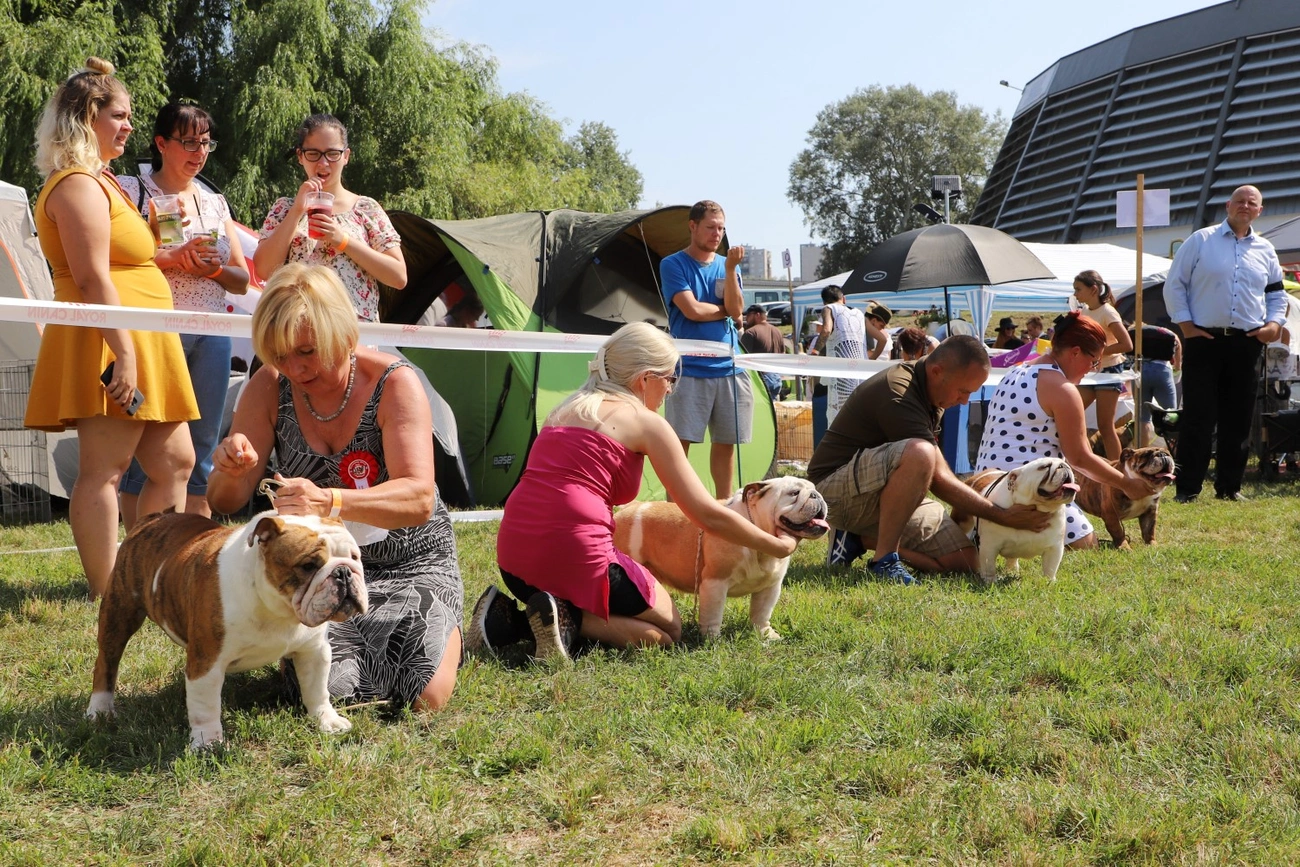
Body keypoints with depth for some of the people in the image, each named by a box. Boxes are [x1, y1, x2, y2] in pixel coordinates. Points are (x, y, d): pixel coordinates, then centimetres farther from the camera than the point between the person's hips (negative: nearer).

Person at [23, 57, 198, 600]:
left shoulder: (98, 181, 22)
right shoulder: (78, 185, -11)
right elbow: (92, 277, -20)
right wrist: (123, 355, -26)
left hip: (139, 348, 11)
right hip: (109, 346, -11)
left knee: (175, 463, 11)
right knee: (104, 468, -9)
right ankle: (107, 595, -7)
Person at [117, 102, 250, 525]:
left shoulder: (215, 203, 19)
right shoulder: (131, 190, 2)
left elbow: (243, 281, 18)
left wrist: (213, 267, -2)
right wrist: (173, 257, -16)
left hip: (211, 335, 5)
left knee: (201, 452, 5)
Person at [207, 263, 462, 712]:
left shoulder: (394, 383, -19)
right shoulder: (270, 388, -8)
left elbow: (420, 499, -31)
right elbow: (226, 503, -6)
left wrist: (330, 502, -49)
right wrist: (230, 471, -32)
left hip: (410, 562, -2)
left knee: (425, 696, -20)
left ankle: (445, 633, 15)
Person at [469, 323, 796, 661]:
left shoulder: (568, 408, 21)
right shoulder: (646, 422, 1)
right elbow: (708, 515, 0)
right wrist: (777, 546, 13)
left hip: (512, 555, 7)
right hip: (575, 553, -7)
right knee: (668, 629, 15)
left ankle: (511, 618, 6)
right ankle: (568, 618, -10)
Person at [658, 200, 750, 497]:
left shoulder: (726, 265, 12)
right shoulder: (673, 264, -2)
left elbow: (736, 311, -3)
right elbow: (693, 310, -13)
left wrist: (731, 269, -13)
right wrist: (725, 310, 1)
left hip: (729, 369, 5)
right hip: (689, 370, -4)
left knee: (726, 442, 8)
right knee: (680, 442, -6)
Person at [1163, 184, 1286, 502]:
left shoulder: (1265, 250, 13)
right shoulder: (1200, 240, 2)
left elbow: (1277, 294, 21)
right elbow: (1174, 284, 2)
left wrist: (1275, 323, 3)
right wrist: (1185, 324, -6)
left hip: (1247, 344, 4)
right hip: (1204, 341, -4)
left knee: (1238, 418, 6)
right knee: (1198, 417, -4)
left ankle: (1229, 486, 15)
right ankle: (1187, 488, 0)